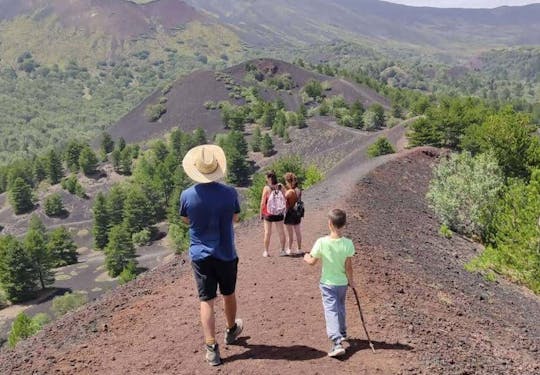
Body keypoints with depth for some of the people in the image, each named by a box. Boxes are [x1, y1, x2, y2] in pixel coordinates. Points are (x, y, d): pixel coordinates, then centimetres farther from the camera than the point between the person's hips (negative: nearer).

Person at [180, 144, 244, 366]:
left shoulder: (187, 195, -13)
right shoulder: (229, 193, -14)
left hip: (200, 255, -1)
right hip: (226, 254, 1)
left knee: (206, 300, 5)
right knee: (229, 294, 21)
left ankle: (211, 348, 1)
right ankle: (231, 330, 43)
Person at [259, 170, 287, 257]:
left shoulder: (266, 188, -15)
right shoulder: (281, 187, -6)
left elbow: (263, 202, -12)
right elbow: (284, 200, -1)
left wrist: (261, 214, 0)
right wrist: (284, 211, 13)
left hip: (268, 214, -2)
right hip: (279, 214, 2)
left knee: (267, 233, 9)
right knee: (281, 232, 12)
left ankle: (266, 251, 16)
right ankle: (283, 250, 19)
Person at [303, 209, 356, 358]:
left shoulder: (321, 242, -19)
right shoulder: (348, 243, -16)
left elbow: (312, 261, -7)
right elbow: (348, 267, -10)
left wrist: (306, 257, 15)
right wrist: (351, 281, 6)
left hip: (327, 283, -3)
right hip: (342, 283, 3)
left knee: (331, 311, -3)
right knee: (340, 308, 25)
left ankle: (337, 343, -16)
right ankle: (342, 333, 45)